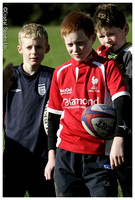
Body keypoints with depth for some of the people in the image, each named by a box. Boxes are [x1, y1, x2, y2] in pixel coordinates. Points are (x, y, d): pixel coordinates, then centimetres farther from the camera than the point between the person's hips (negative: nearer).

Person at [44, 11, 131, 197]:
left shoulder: (107, 67, -1)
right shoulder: (60, 73, 12)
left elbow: (121, 102, -11)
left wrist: (118, 140, -25)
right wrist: (51, 155, 16)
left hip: (99, 155, -4)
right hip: (66, 153, 4)